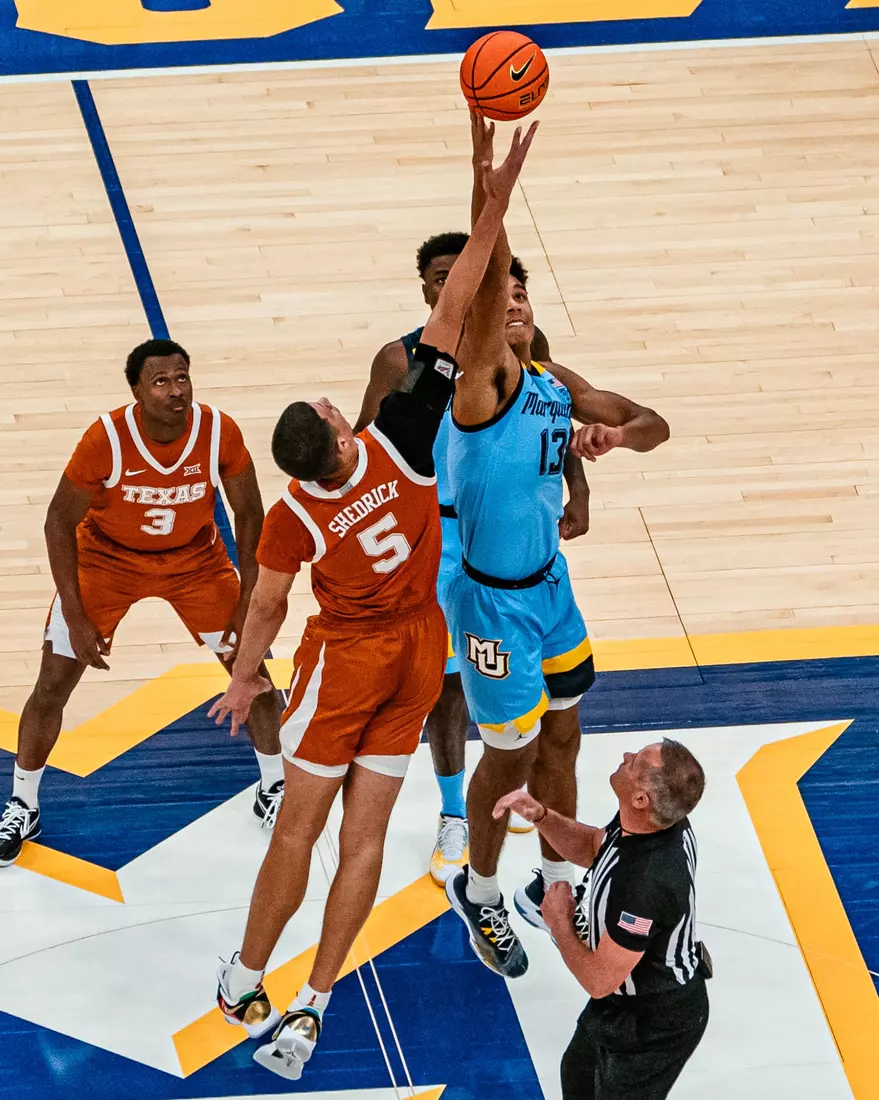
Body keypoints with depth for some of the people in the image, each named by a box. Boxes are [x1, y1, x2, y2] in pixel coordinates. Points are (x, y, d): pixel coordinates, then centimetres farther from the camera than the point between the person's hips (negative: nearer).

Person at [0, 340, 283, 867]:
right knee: (53, 684, -1)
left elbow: (249, 513, -9)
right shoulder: (106, 439, -31)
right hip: (106, 556, -1)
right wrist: (75, 618, -19)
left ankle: (275, 788, 24)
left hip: (195, 558, 2)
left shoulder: (220, 433, -26)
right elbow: (60, 521, -18)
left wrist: (247, 602, -10)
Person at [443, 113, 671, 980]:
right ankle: (478, 890, 29)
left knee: (560, 738, 19)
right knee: (512, 754, 6)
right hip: (494, 601, -7)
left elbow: (654, 425, 6)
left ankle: (554, 883, 38)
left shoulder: (556, 387, 2)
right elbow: (488, 289, -37)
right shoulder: (481, 379, -20)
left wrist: (617, 432, -19)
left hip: (550, 586, 7)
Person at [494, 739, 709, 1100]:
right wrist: (540, 815, -9)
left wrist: (560, 922, -14)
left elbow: (599, 980, -31)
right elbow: (591, 847, 8)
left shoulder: (646, 883, -42)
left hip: (652, 1028, -9)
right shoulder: (664, 820, -16)